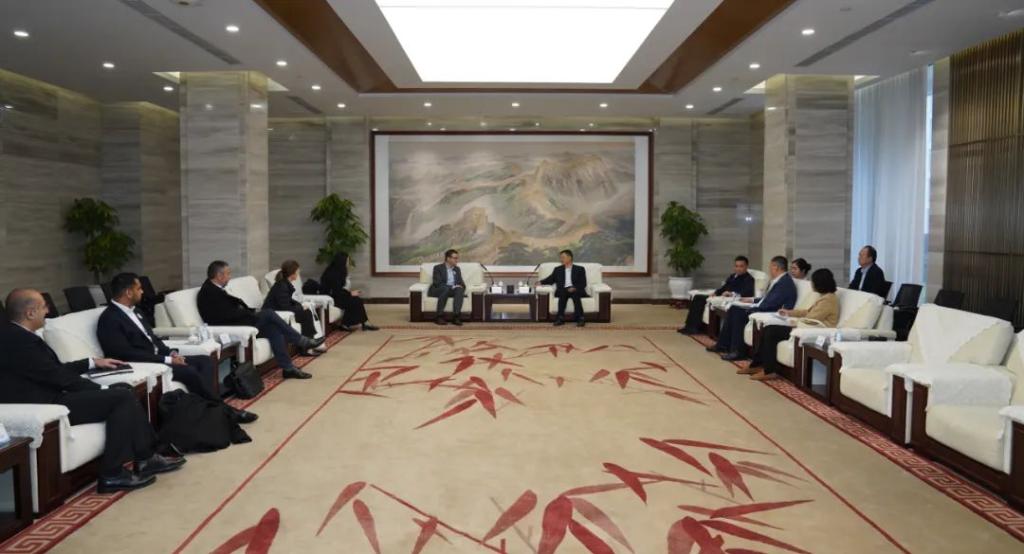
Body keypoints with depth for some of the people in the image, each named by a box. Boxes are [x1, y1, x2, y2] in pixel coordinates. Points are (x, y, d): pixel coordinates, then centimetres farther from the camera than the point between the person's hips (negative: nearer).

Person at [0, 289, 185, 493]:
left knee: (124, 390, 7)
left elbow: (55, 369, 20)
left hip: (47, 399, 10)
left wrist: (93, 362, 21)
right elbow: (56, 375, -17)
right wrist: (100, 389, -7)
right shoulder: (19, 340, -20)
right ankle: (112, 475, -9)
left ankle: (146, 458, 8)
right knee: (121, 397, -15)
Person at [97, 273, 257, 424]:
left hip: (159, 357, 9)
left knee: (206, 361, -6)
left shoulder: (133, 310, 14)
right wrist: (167, 360, -19)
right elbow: (127, 354, -21)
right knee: (190, 372, -27)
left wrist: (171, 353, 0)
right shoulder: (109, 319, -14)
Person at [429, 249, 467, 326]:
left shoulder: (457, 269, 18)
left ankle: (456, 316, -40)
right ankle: (440, 316, -35)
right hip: (438, 291, -4)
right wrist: (452, 287, -22)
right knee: (446, 288, -38)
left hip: (453, 290, 4)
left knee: (459, 289, -29)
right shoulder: (438, 268, 0)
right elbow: (437, 283, -13)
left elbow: (461, 283, 14)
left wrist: (461, 286, -11)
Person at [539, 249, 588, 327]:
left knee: (575, 294, -36)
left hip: (576, 290, -1)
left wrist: (575, 288, -16)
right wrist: (541, 282, -3)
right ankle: (560, 318, -39)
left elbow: (583, 283, 3)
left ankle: (580, 318, -40)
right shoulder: (558, 269, 22)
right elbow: (550, 280, 16)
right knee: (563, 293, -34)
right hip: (563, 290, 1)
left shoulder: (580, 269, 13)